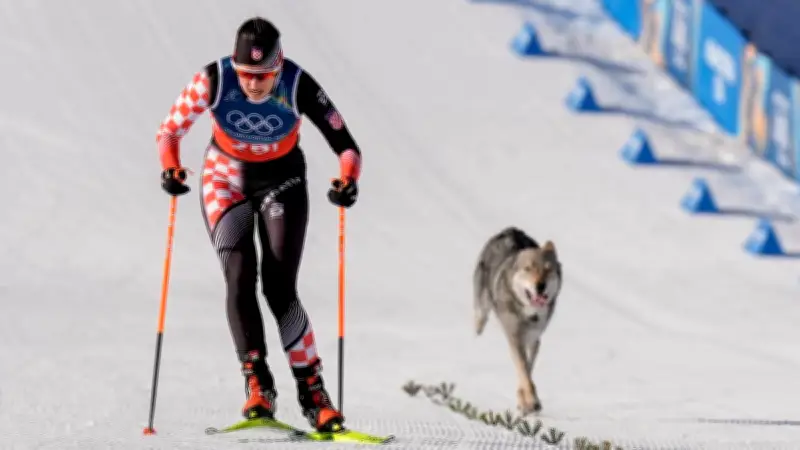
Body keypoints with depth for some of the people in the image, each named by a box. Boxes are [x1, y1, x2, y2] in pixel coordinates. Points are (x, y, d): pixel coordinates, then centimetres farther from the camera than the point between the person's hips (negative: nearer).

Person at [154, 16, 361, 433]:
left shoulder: (299, 86, -27)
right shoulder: (214, 79, -25)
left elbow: (345, 145, -23)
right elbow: (170, 129, -15)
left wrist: (348, 180, -43)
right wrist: (170, 167, -35)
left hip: (281, 179, -1)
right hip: (225, 178, 1)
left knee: (279, 288, -11)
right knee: (239, 278, -16)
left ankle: (311, 389, 0)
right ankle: (257, 384, -8)